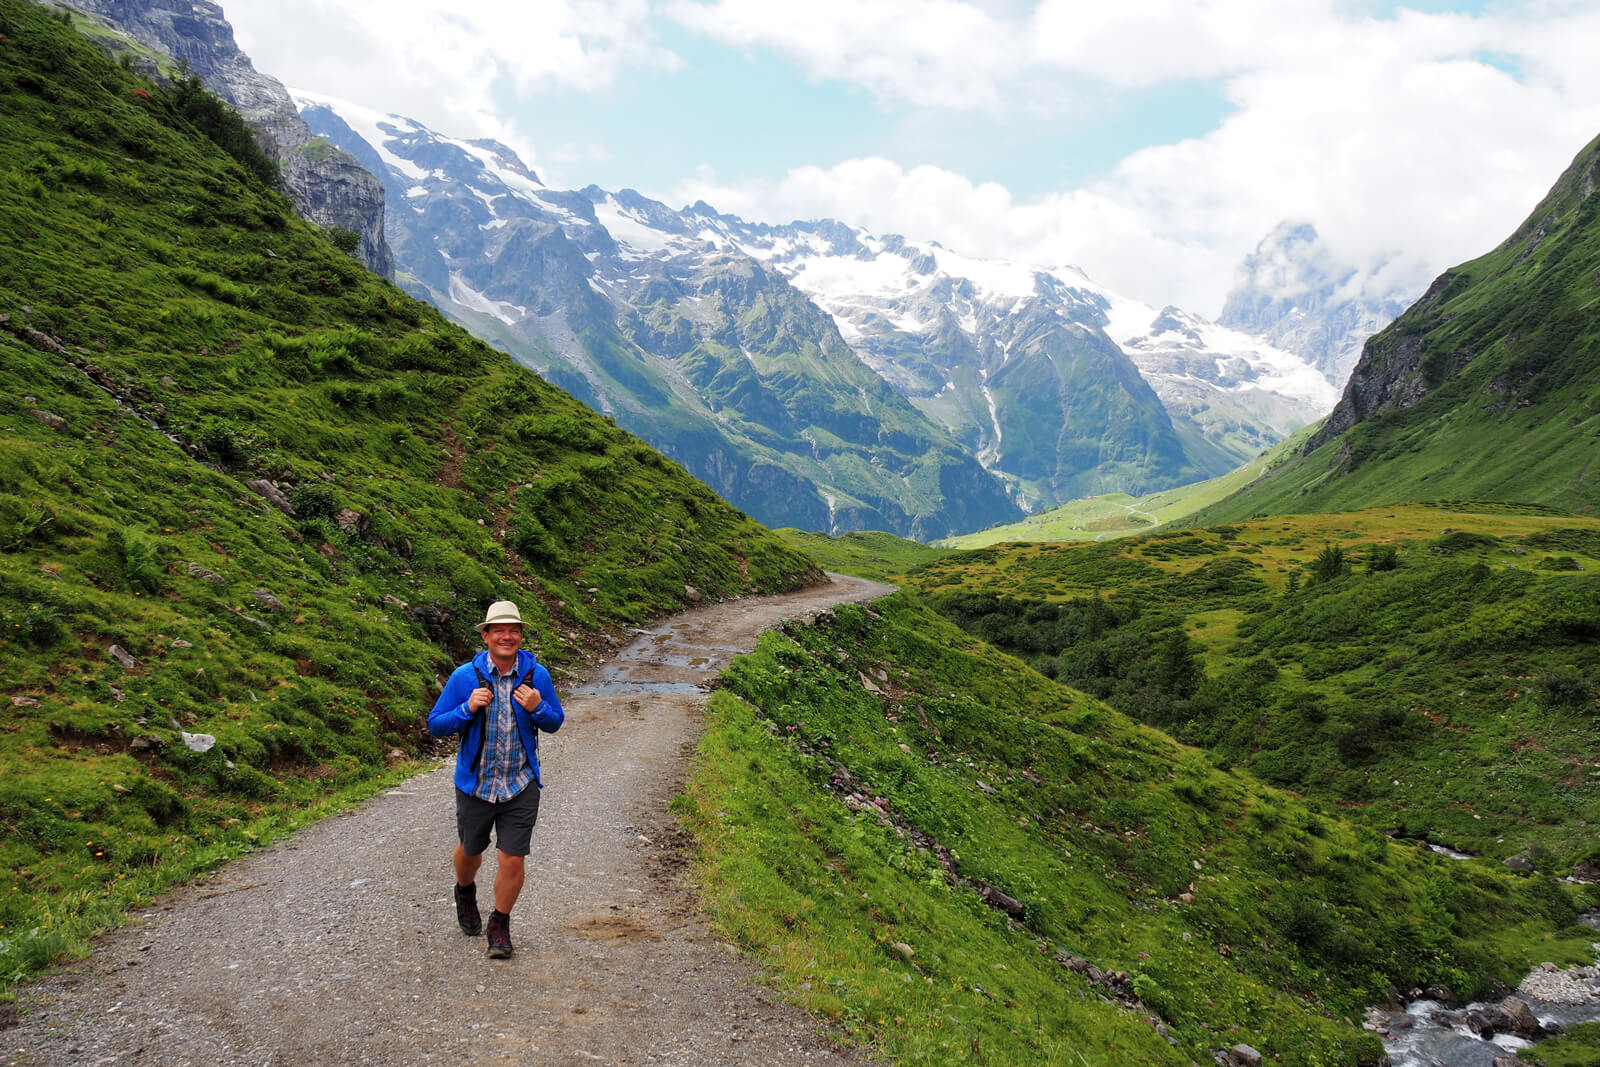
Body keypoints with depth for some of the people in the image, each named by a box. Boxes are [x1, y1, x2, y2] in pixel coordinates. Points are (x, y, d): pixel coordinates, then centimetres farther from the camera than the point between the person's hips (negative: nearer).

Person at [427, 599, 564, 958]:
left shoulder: (537, 675, -6)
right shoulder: (464, 677, -10)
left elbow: (555, 723, 6)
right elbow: (435, 725, -4)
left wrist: (537, 708, -16)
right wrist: (468, 708, -22)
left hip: (521, 786, 0)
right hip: (476, 784, 0)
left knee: (513, 860, -2)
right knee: (470, 851, 21)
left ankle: (500, 925, 23)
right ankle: (465, 892, 55)